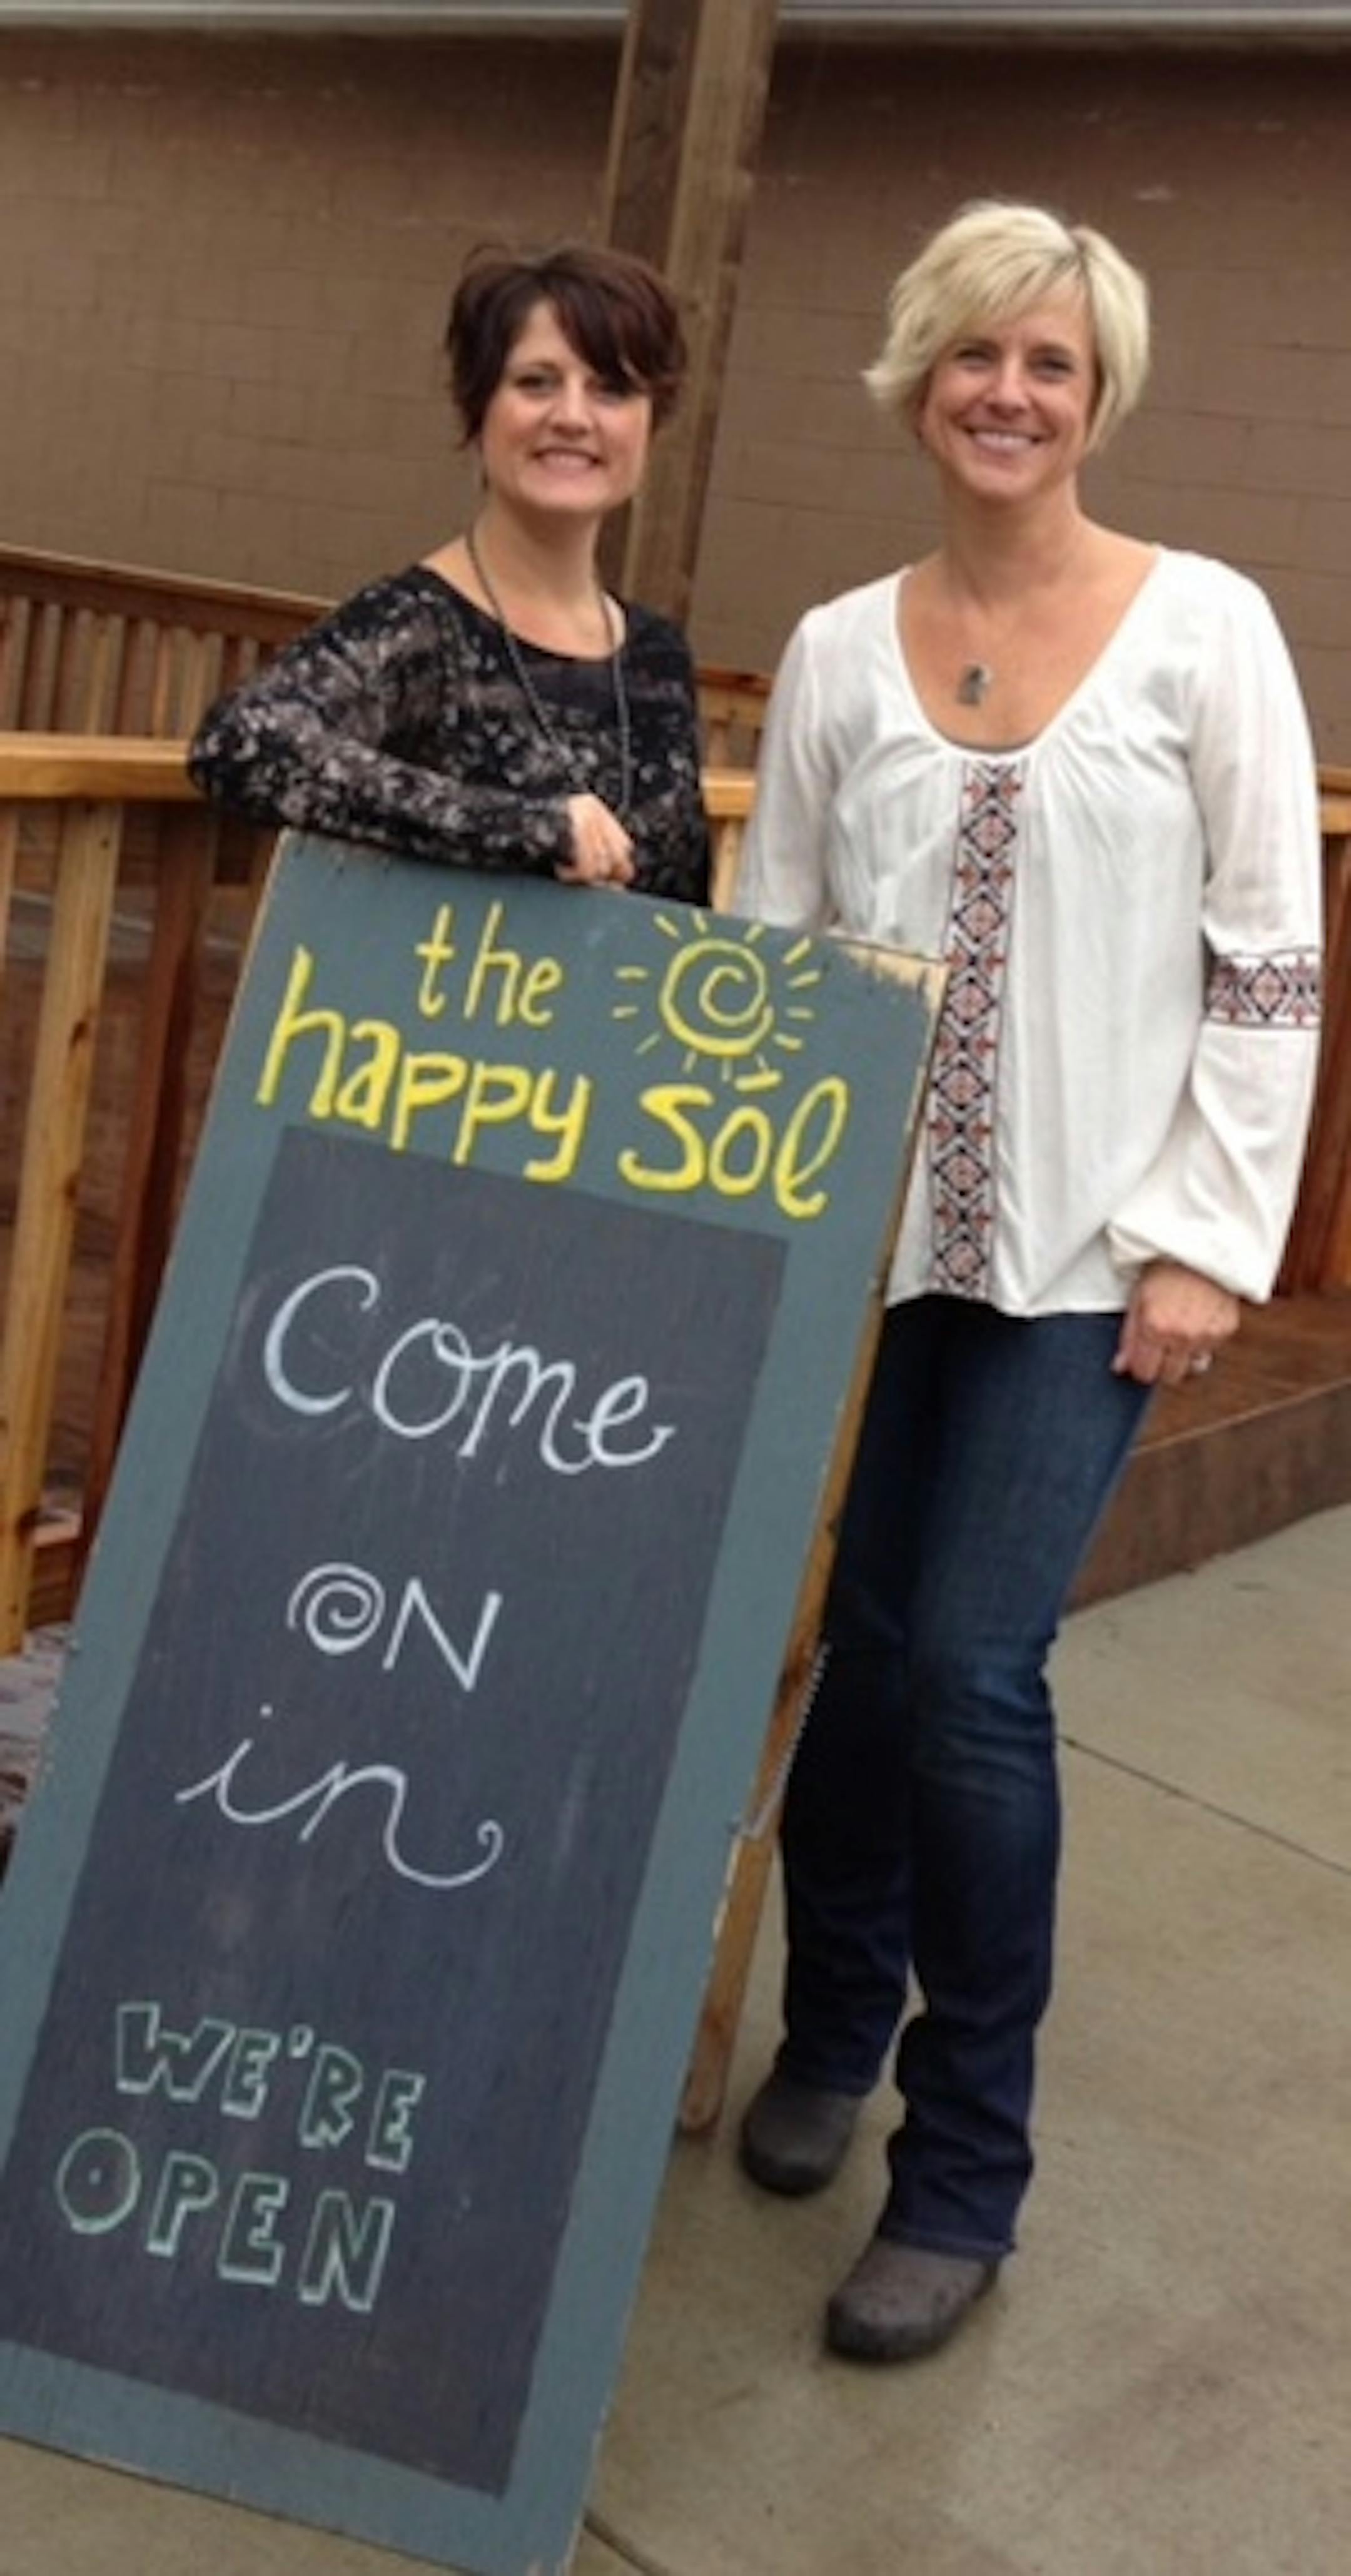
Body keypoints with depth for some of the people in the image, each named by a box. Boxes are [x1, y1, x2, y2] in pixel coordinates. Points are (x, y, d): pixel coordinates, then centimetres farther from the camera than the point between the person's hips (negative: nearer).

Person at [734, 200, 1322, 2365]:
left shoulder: (1206, 629, -2)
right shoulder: (837, 649, 6)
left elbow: (1273, 963, -3)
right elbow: (761, 948, 8)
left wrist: (1208, 1239, -8)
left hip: (1084, 1252, -2)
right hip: (865, 1231, 3)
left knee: (973, 1670, -7)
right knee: (868, 1647, 7)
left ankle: (965, 2170, 12)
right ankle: (833, 2024, 34)